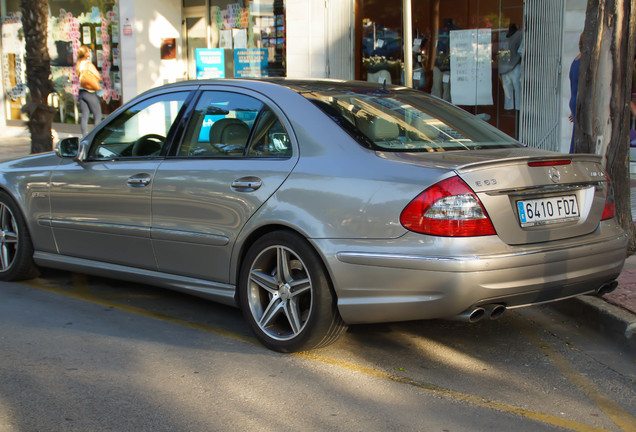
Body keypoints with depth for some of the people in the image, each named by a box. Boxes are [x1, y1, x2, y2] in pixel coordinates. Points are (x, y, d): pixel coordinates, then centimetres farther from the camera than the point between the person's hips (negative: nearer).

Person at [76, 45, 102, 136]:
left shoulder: (78, 64, 9)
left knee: (84, 116, 4)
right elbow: (99, 77, -12)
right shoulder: (89, 64, -12)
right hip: (90, 92, -7)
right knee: (98, 115, 0)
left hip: (81, 92, 7)